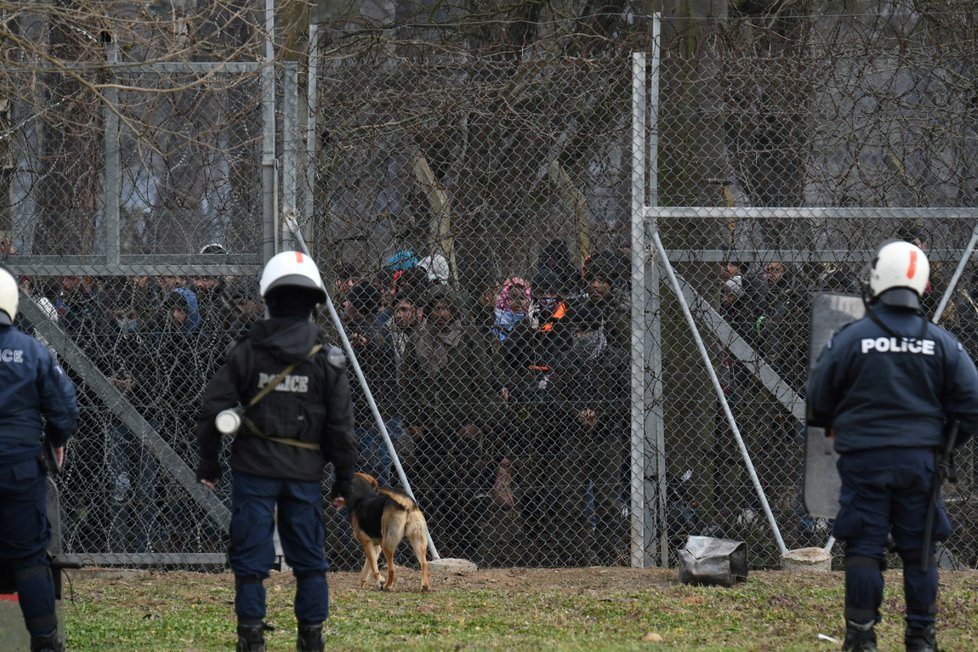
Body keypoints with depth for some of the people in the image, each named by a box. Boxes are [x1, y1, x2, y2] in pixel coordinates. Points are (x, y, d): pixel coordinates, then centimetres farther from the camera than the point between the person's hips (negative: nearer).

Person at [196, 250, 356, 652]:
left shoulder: (247, 353, -3)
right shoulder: (327, 361, -1)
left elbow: (213, 409, -3)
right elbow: (341, 426, 1)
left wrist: (208, 462, 8)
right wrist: (343, 479, 9)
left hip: (254, 469, -1)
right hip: (305, 471, 1)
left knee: (250, 559, 2)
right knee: (309, 559, 11)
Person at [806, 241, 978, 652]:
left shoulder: (849, 339, -8)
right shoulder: (941, 344, -1)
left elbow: (818, 400, 1)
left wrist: (832, 428, 23)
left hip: (864, 459, -2)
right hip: (920, 460, 2)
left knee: (863, 548, 3)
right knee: (919, 551, 11)